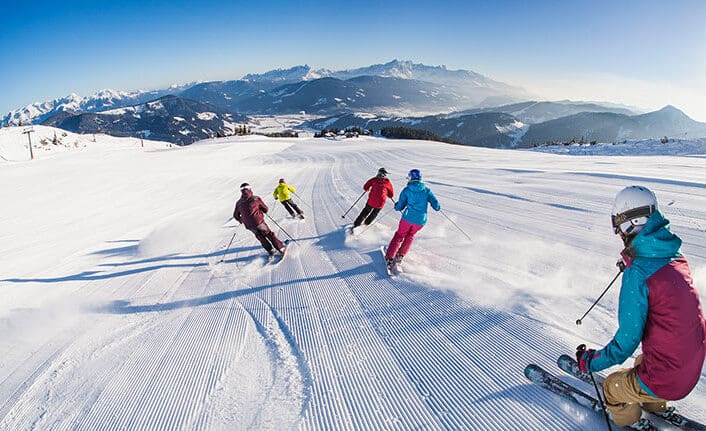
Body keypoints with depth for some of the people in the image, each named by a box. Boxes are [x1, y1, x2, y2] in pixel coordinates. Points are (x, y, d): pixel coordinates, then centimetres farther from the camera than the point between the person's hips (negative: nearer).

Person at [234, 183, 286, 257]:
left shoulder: (238, 203, 4)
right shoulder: (256, 198, -4)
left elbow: (235, 215, 14)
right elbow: (266, 209, 2)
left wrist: (241, 220, 32)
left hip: (249, 226, 3)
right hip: (259, 222, -3)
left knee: (261, 237, 21)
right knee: (270, 235, 9)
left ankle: (271, 251, 16)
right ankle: (281, 249, 7)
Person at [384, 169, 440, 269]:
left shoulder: (406, 190, -2)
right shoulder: (426, 190, 2)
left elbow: (400, 207, 2)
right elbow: (436, 206, -1)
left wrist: (396, 206, 24)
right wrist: (437, 207, 22)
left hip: (408, 218, -2)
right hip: (421, 221, 2)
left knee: (399, 235, 18)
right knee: (410, 236, 28)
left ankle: (389, 258, 9)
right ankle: (400, 256, 24)